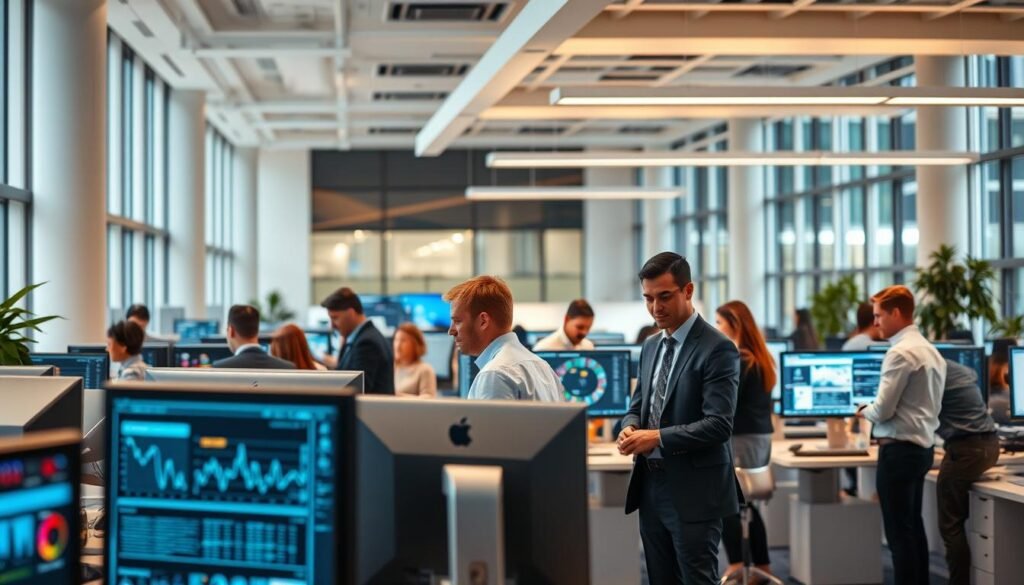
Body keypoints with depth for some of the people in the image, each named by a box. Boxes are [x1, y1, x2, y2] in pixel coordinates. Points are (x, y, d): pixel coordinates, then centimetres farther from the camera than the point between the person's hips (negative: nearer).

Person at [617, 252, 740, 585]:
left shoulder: (718, 349, -12)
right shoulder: (651, 346, 13)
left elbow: (719, 425, -19)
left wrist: (658, 437, -24)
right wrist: (631, 427, -3)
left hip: (693, 493, -8)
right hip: (651, 486, 8)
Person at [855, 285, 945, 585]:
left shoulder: (901, 352, -17)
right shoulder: (930, 350, 11)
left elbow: (883, 410, -19)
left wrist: (864, 411, 1)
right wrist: (873, 410, 16)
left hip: (899, 450, -10)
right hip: (922, 446, 10)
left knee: (899, 531, -3)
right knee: (913, 526, 17)